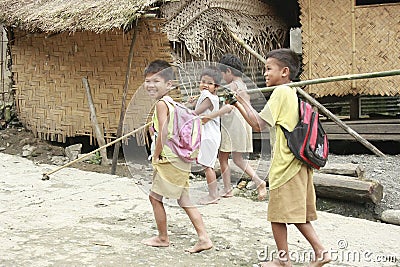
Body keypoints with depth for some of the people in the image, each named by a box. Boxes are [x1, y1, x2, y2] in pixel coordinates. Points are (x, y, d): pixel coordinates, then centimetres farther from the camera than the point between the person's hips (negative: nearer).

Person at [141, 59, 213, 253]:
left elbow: (163, 134, -20)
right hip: (181, 159, 9)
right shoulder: (172, 103, 15)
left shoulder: (161, 103, -13)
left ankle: (163, 237, 18)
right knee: (185, 201, 11)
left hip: (169, 160, -9)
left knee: (155, 197, 6)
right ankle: (203, 238, 9)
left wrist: (155, 157, -10)